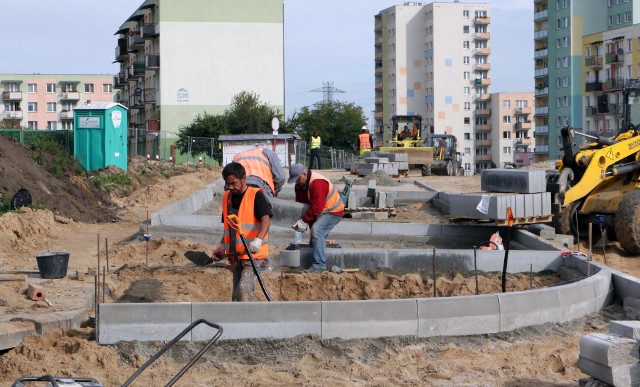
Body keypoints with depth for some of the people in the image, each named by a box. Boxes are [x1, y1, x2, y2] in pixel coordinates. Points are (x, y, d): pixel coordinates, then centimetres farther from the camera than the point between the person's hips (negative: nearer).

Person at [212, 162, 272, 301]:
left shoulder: (256, 195, -8)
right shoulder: (227, 197, 13)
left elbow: (266, 220, -18)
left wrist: (258, 240, -34)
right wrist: (221, 247, 10)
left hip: (252, 253, -7)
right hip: (236, 253, 8)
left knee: (244, 288, -22)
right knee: (236, 294, 8)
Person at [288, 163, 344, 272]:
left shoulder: (318, 183, -30)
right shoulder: (300, 183, 1)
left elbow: (316, 207, -32)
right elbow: (299, 202, 6)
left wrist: (304, 221, -26)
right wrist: (300, 221, -8)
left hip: (333, 212, -10)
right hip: (321, 212, 10)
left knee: (316, 230, -27)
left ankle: (319, 265, -29)